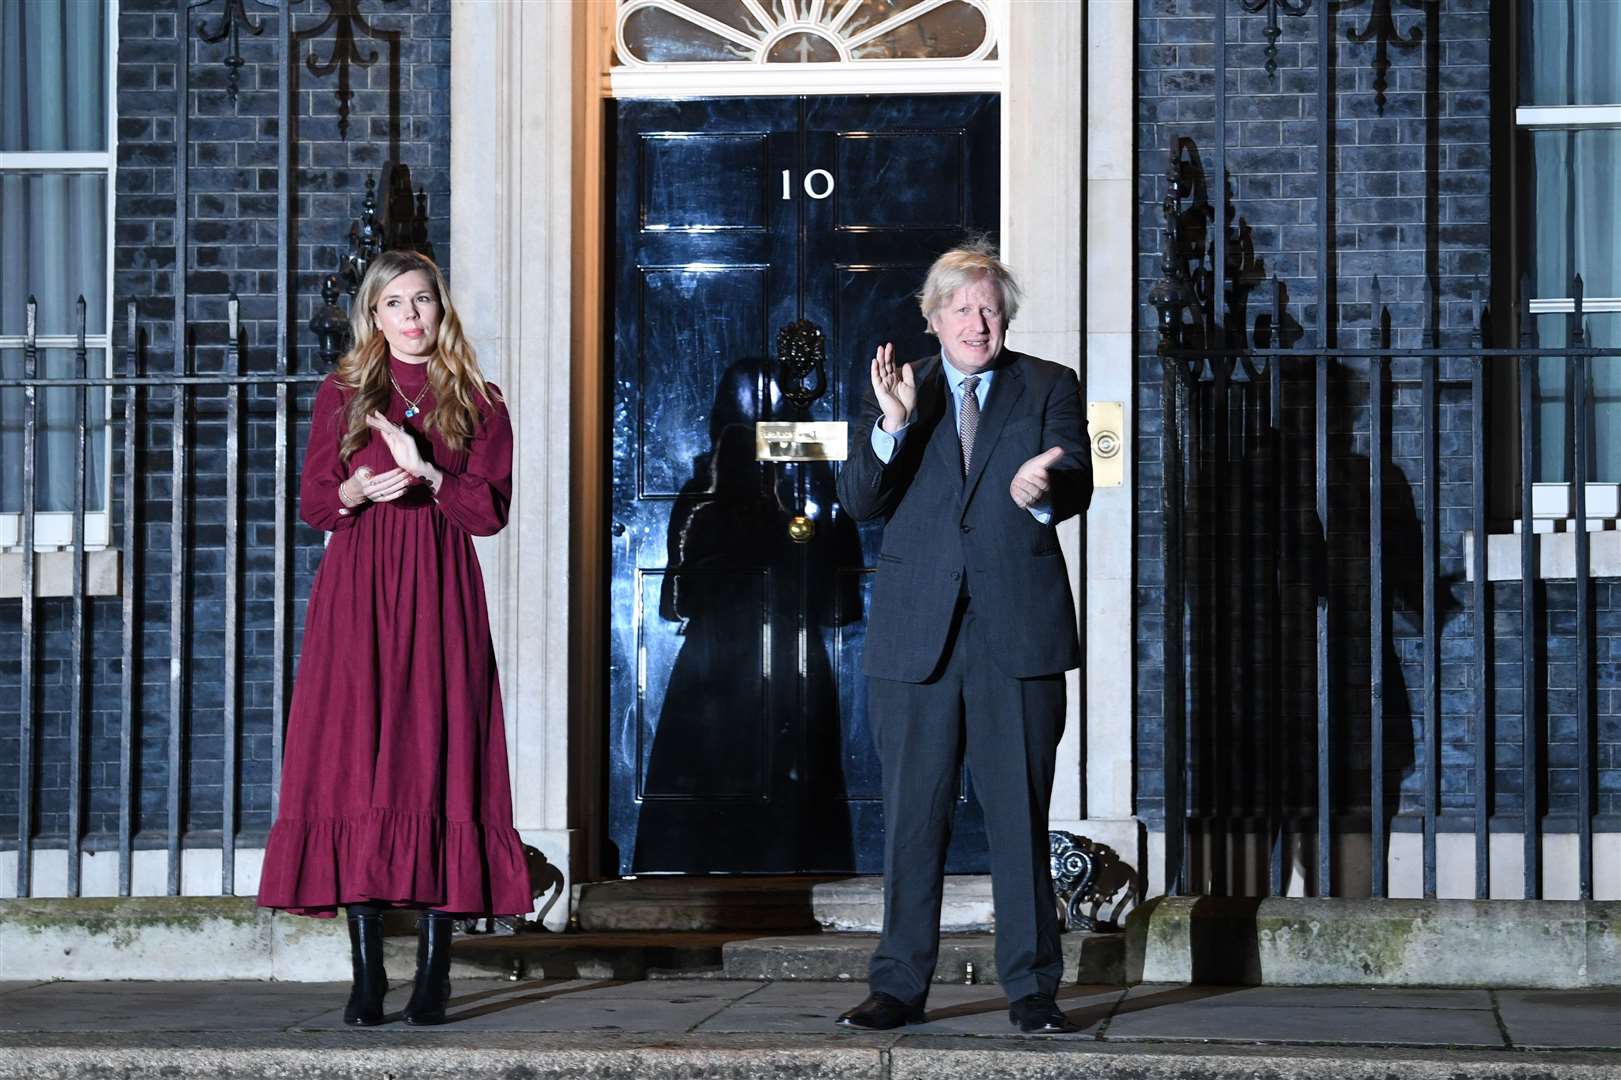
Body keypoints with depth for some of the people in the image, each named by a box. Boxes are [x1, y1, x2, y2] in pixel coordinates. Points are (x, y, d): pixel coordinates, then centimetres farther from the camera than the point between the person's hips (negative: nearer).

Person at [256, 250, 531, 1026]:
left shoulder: (474, 403, 9)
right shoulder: (341, 395, 12)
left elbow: (491, 511, 0)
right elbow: (312, 503, 10)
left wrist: (424, 471, -13)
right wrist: (357, 490, -11)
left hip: (439, 596, -1)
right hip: (356, 595, 1)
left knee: (439, 763, -6)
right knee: (354, 765, -5)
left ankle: (434, 973, -4)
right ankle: (366, 975, -2)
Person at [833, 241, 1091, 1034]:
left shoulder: (1049, 390, 8)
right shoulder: (892, 393, 10)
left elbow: (1076, 487, -5)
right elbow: (858, 501, -2)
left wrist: (1039, 490, -28)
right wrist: (892, 427, -19)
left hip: (1018, 633, -1)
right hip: (916, 633, 1)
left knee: (1020, 814, 1)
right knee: (912, 814, 4)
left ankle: (1031, 989, 6)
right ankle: (899, 985, 11)